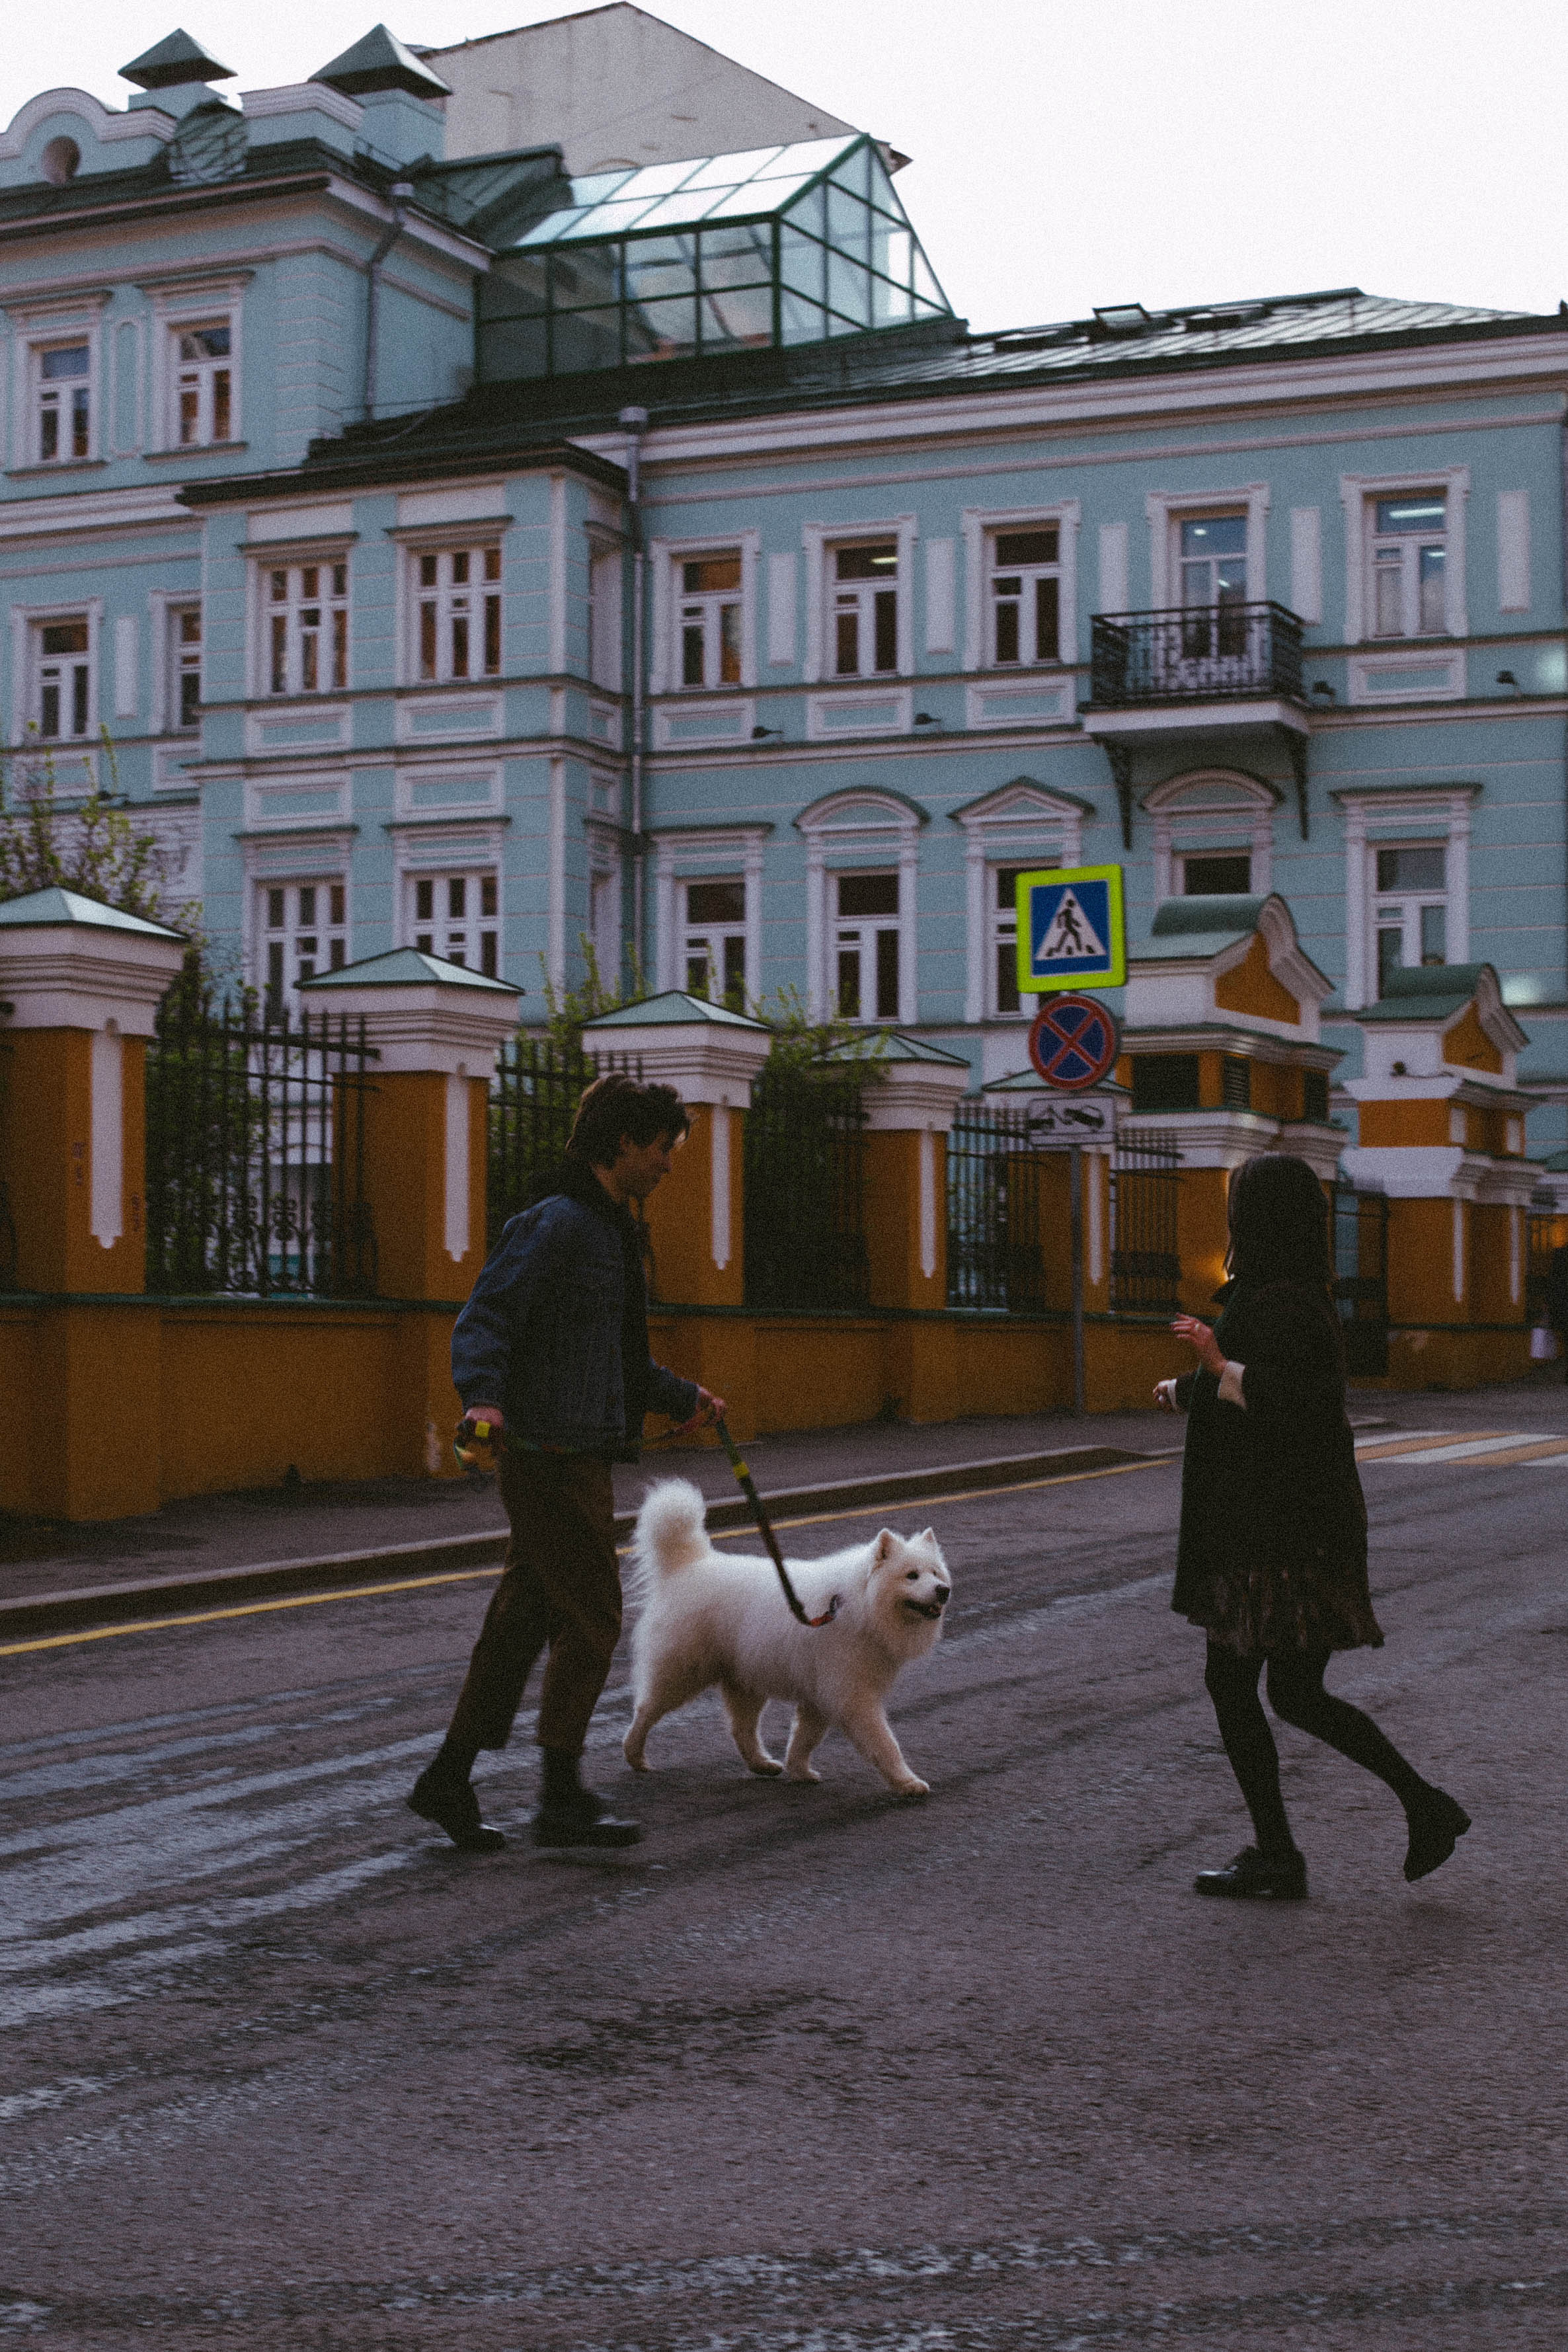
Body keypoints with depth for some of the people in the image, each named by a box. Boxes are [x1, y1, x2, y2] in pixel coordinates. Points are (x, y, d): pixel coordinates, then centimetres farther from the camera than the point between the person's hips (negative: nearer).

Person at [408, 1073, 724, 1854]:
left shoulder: (610, 1230, 20)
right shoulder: (555, 1225, -13)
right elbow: (484, 1320, -20)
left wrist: (681, 1397, 41)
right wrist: (483, 1398, -37)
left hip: (578, 1459, 10)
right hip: (552, 1458, -10)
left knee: (523, 1619, 11)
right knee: (591, 1621, -6)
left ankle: (448, 1779, 17)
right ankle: (562, 1798, 2)